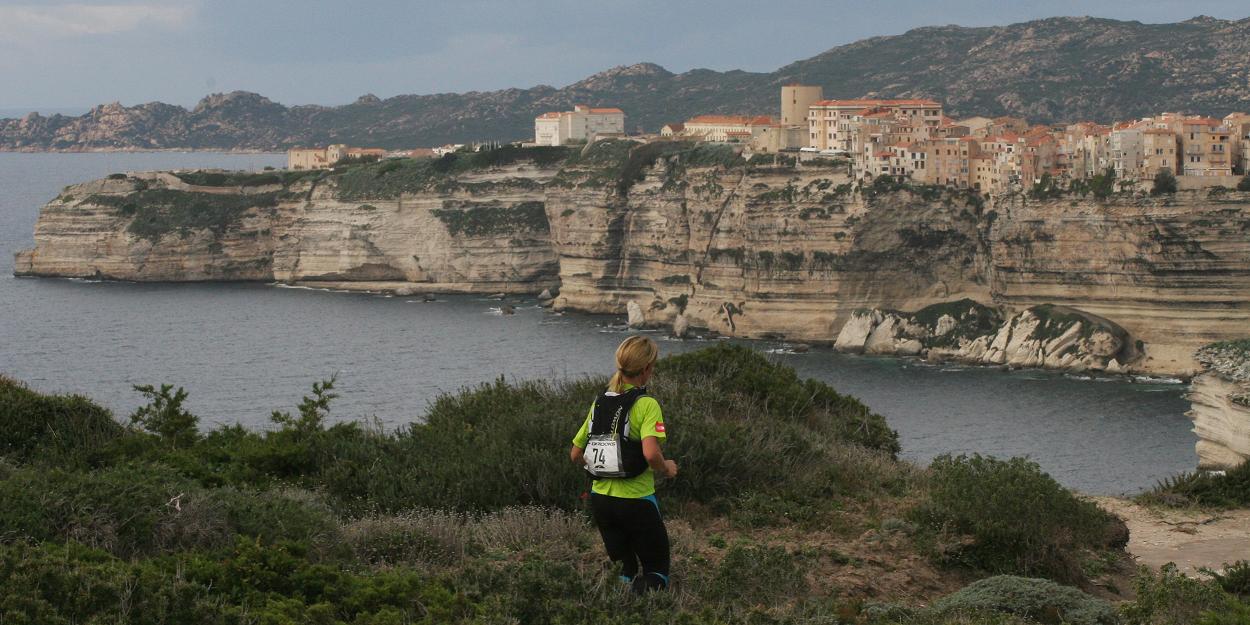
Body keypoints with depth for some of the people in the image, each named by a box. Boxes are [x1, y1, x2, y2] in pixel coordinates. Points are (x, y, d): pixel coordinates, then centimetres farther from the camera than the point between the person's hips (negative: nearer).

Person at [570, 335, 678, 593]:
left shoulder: (599, 403, 6)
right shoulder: (646, 404, -13)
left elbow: (575, 454, 11)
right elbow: (651, 453, -27)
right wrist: (666, 468, -7)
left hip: (600, 498, 5)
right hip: (636, 501, -5)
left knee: (624, 570, 20)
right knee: (657, 570, 9)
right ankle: (645, 590, -24)